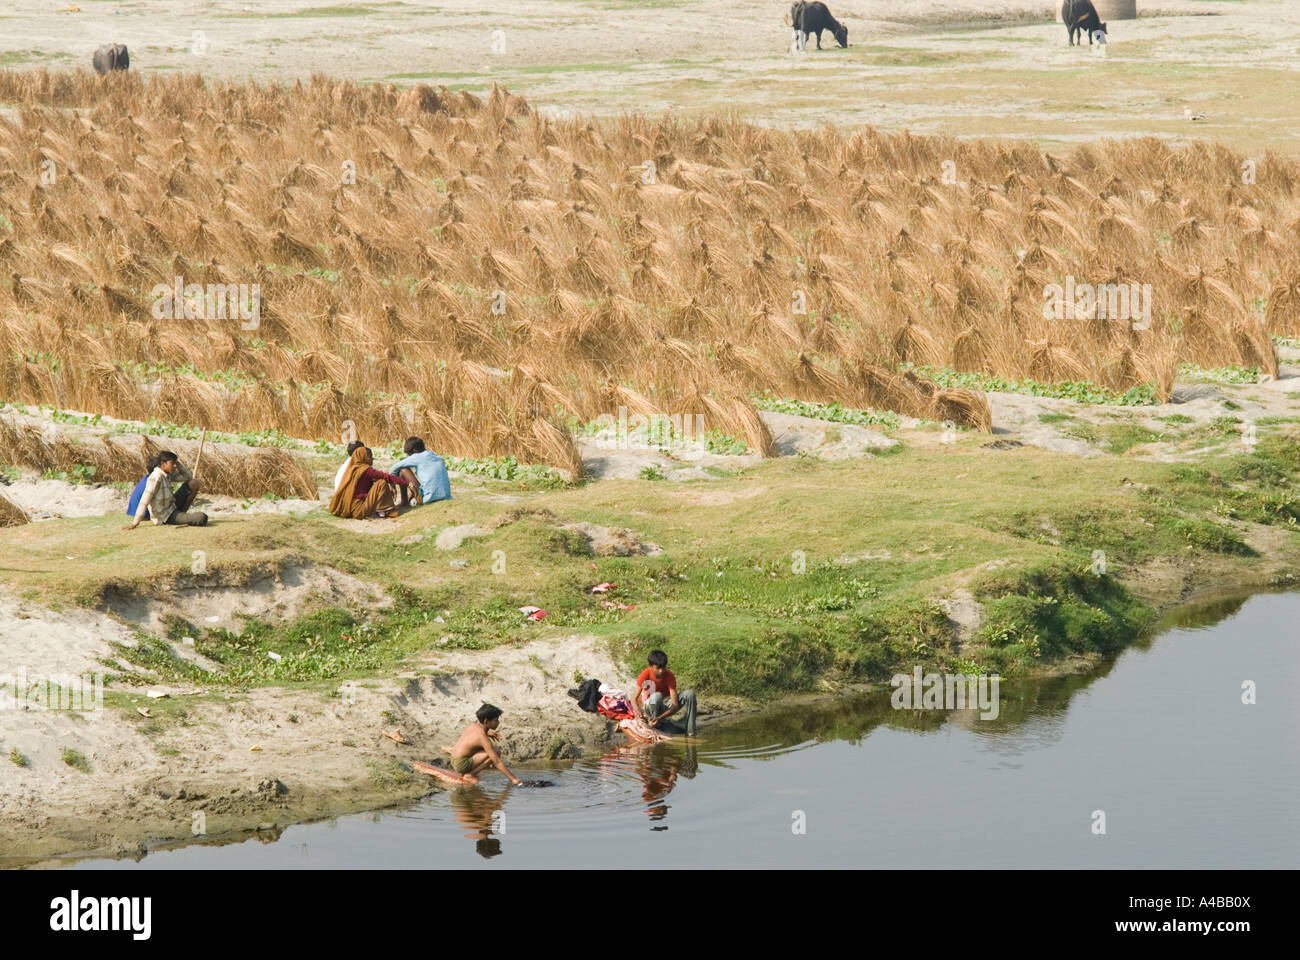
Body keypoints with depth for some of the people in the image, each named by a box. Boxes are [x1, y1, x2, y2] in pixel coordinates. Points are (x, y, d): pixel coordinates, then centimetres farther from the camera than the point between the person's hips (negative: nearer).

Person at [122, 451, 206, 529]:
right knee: (202, 518, -23)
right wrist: (135, 523, -30)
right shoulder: (155, 477, -24)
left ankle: (182, 513, 11)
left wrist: (178, 464, -4)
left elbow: (188, 477, 13)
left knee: (194, 483, 5)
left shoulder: (168, 475, 2)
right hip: (165, 517, -9)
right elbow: (144, 501, -28)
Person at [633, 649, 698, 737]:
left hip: (665, 706, 2)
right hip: (650, 706, -2)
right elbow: (634, 699, -18)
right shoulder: (646, 674, -20)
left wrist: (660, 718, -42)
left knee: (690, 694, -23)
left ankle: (690, 732, -24)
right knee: (657, 696, -38)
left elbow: (675, 705, -25)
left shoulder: (669, 676, -18)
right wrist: (637, 711, -42)